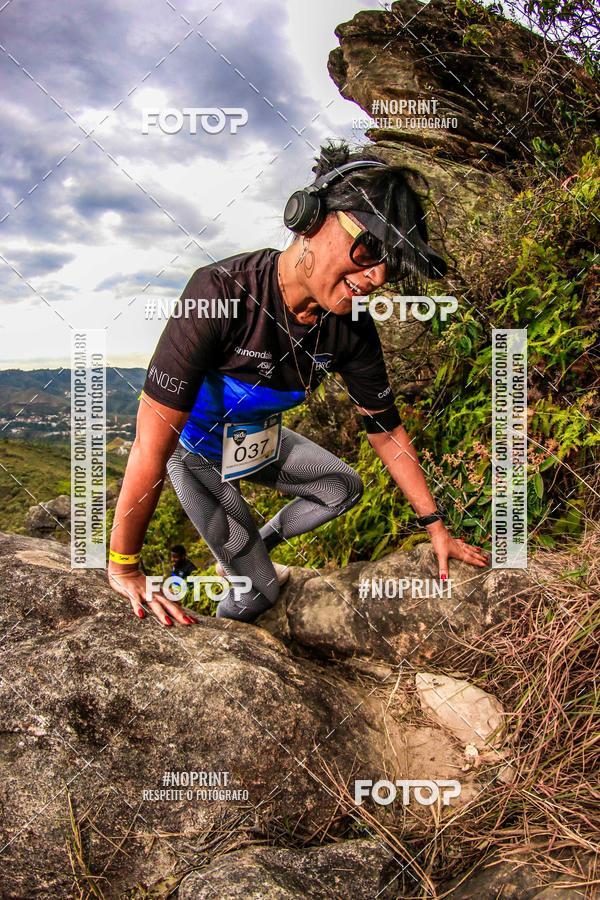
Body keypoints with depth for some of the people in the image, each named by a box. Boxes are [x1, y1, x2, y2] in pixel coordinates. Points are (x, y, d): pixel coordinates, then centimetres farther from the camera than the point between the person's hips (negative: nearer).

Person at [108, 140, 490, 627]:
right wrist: (123, 566, -33)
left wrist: (436, 527, -2)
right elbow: (152, 443, -38)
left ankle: (257, 541, 29)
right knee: (260, 592, -5)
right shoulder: (222, 291, -39)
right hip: (194, 447, -5)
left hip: (259, 439, 6)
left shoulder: (353, 330, -20)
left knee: (345, 487, 11)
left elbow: (386, 429, -6)